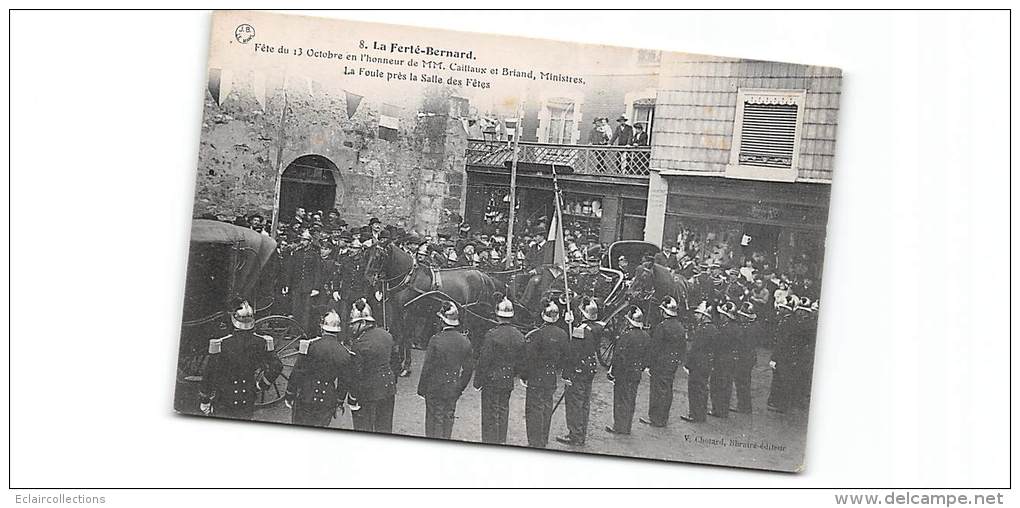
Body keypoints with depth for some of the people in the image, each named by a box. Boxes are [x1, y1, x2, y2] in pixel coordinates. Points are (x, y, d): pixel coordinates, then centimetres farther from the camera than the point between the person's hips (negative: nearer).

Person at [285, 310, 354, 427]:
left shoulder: (309, 345, -12)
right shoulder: (344, 353, -3)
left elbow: (297, 373, -8)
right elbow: (344, 382, 5)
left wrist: (289, 395, 1)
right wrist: (339, 403, 17)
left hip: (305, 398, -2)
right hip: (327, 403, 2)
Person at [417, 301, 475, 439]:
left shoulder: (436, 340, -19)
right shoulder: (464, 341, -4)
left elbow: (427, 367, -13)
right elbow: (469, 368, 4)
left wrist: (422, 388, -2)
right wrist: (460, 387, 16)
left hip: (435, 388, -4)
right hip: (453, 390, 4)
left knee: (435, 419, 5)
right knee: (448, 418, 15)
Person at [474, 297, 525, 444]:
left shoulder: (492, 334, -17)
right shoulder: (519, 336, 2)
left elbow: (484, 360, -15)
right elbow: (521, 362, 9)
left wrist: (478, 381, -6)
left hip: (491, 381, -5)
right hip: (508, 382, 5)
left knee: (490, 414, 2)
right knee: (503, 411, 17)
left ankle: (489, 442, 5)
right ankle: (501, 442, 24)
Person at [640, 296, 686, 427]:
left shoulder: (661, 327, -17)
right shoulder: (680, 327, 8)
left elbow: (655, 349, -16)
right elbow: (684, 347, 13)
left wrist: (650, 366, -12)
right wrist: (679, 361, 20)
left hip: (661, 363, -8)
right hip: (673, 364, 8)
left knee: (658, 391, -1)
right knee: (668, 390, 14)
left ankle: (656, 419, 3)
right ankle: (664, 418, 22)